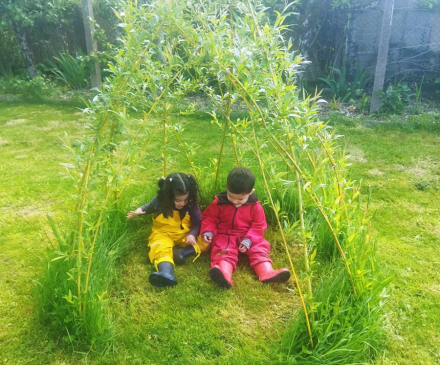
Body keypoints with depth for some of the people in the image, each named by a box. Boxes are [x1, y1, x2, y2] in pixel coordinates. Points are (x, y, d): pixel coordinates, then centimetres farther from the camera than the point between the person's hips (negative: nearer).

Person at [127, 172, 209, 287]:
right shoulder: (159, 201, -10)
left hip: (185, 234, 2)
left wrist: (192, 234, -24)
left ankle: (182, 252, -36)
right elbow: (148, 207, 11)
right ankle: (166, 274, -63)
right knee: (161, 248, -36)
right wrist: (139, 210, -9)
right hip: (163, 233, -1)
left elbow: (197, 223, -5)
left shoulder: (191, 205, -11)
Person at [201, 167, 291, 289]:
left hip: (248, 238, 3)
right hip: (224, 235, -2)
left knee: (260, 247, -20)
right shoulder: (219, 202, -9)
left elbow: (258, 226, -3)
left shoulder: (255, 206, -7)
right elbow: (209, 218, 2)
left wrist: (248, 240, -17)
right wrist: (208, 232, -16)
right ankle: (224, 275, -56)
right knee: (224, 251, -30)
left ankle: (267, 273, -38)